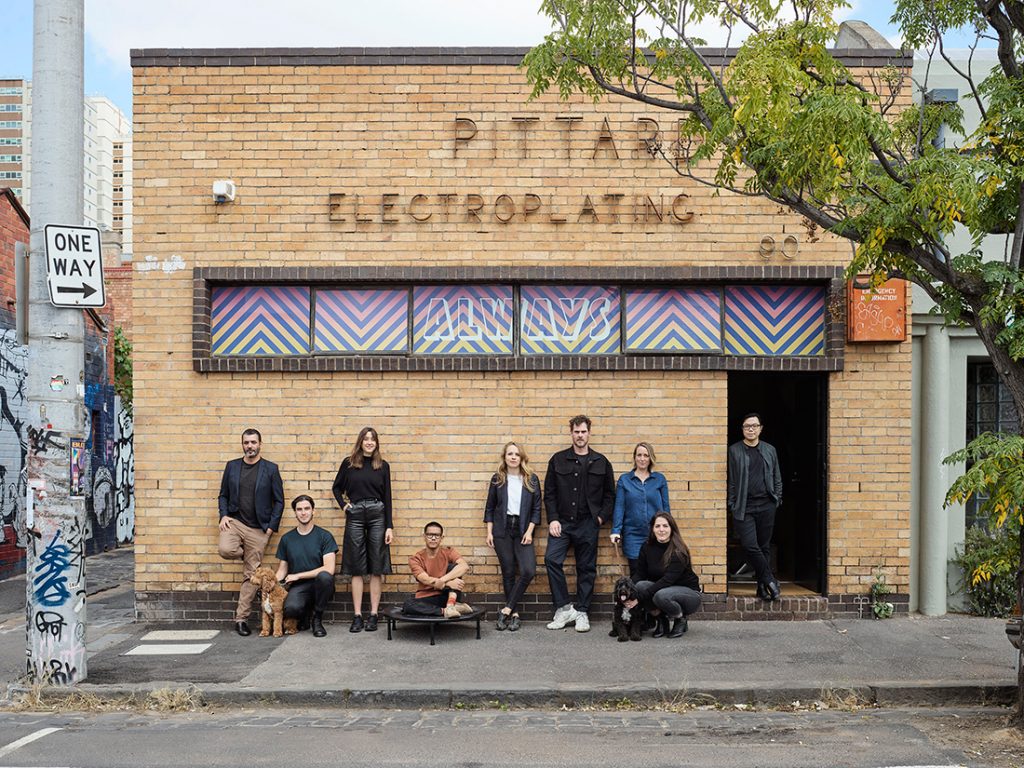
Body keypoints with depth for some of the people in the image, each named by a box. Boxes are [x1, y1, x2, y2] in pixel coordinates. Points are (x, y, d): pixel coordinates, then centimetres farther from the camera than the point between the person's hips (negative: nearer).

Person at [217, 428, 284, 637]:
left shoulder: (271, 469, 1)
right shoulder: (232, 466, 8)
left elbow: (279, 501, 1)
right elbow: (223, 495, 12)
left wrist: (271, 527, -6)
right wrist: (224, 515, -5)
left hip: (258, 528, -1)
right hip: (234, 521, 1)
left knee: (251, 575, 0)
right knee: (225, 549, -30)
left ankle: (241, 618, 9)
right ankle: (246, 553, 6)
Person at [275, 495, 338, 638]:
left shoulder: (324, 536, -2)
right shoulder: (286, 539, 8)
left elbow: (329, 569, -12)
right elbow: (282, 570, 12)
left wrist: (298, 575, -11)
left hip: (319, 585, -1)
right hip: (298, 587, 1)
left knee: (324, 576, -38)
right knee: (291, 608, -35)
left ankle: (317, 619, -12)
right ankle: (304, 614, 6)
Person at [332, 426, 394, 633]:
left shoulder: (383, 466, 6)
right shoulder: (348, 463, 5)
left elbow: (387, 497, 4)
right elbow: (337, 487, 17)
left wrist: (389, 527, -1)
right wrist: (343, 504, -1)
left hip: (377, 515, 0)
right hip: (355, 516, 0)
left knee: (376, 569, 1)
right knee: (357, 569, 2)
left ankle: (373, 615, 6)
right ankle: (357, 616, 5)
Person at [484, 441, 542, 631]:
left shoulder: (532, 480, 3)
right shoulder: (497, 479, 4)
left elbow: (536, 508, 3)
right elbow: (490, 507, 8)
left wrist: (529, 531, -6)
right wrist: (489, 532, 1)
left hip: (522, 531, 0)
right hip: (502, 530, 0)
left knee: (528, 571, -14)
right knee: (508, 572, 3)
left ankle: (507, 610, -4)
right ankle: (513, 614, 12)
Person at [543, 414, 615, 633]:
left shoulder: (601, 463, 6)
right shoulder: (558, 460, 5)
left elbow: (609, 494, 9)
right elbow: (549, 493, 5)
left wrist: (601, 517, -3)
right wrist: (553, 519, -4)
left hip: (588, 525, 0)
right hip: (562, 522, 0)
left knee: (586, 568, 5)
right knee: (552, 560, -16)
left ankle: (582, 612, 15)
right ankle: (564, 607, -6)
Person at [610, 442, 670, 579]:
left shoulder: (660, 479, 6)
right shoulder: (624, 480, 5)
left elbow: (665, 506, 9)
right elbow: (619, 507, 2)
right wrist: (616, 531, -7)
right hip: (633, 536, 0)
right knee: (636, 575, 1)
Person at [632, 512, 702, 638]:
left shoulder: (679, 551, -21)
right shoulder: (647, 547, -5)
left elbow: (667, 580, -30)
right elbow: (640, 575, -4)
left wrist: (640, 597, -36)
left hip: (688, 592, -5)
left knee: (661, 595, -36)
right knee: (640, 585, -26)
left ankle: (681, 620, -4)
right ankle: (661, 621, -5)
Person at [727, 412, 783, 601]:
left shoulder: (770, 451, 13)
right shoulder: (734, 451, 4)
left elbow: (777, 479, 16)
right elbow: (730, 480, 2)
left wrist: (777, 499, 6)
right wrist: (732, 504, -4)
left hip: (766, 506, 3)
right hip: (744, 507, -2)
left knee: (764, 546, 5)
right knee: (749, 545, -14)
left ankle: (762, 586, 12)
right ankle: (770, 580, -2)